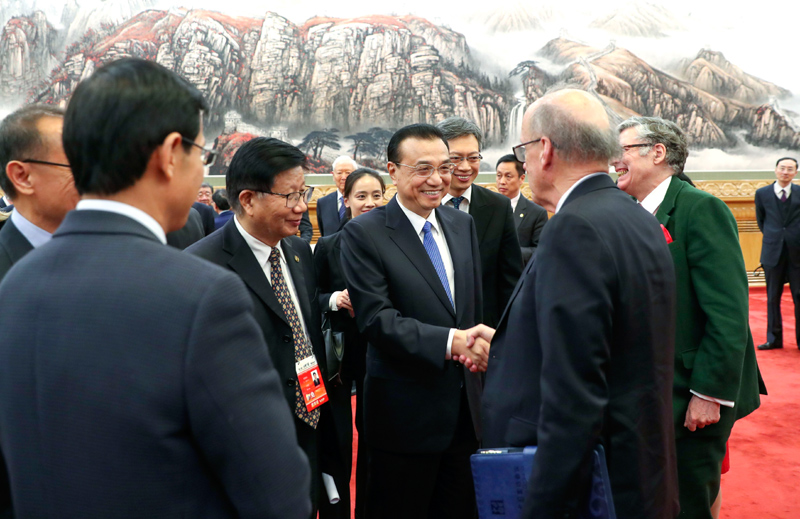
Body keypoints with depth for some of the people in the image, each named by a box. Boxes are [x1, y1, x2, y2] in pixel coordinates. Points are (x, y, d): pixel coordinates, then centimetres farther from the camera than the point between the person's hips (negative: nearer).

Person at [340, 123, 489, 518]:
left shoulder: (463, 225, 10)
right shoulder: (362, 234, -10)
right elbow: (376, 319, -18)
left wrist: (475, 341, -4)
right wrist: (449, 341, -26)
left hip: (464, 408, 6)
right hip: (405, 414, -5)